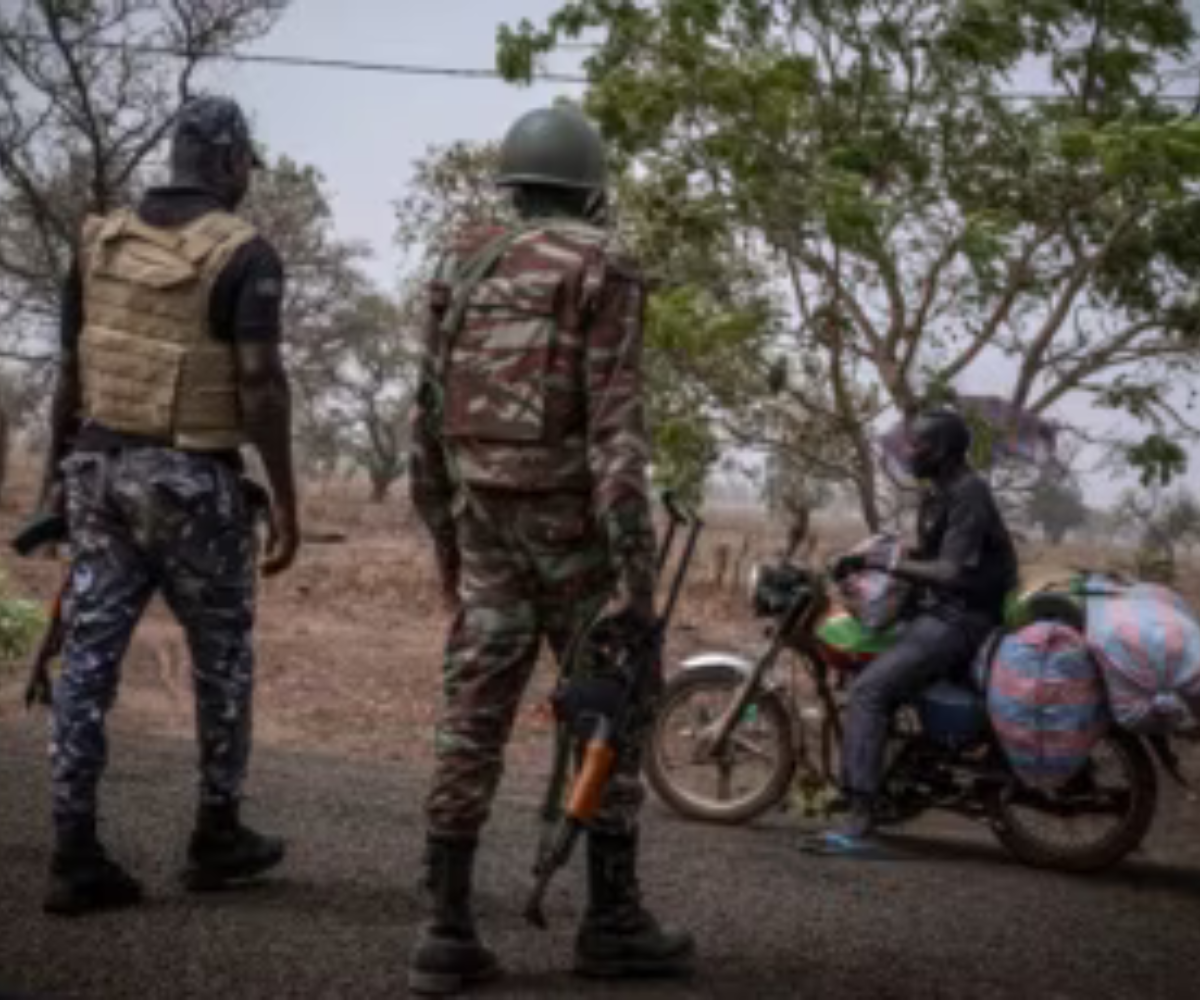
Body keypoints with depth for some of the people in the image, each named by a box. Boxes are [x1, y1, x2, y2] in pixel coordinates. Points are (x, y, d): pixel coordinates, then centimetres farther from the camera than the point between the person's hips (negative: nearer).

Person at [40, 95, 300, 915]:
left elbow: (70, 372, 10)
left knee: (92, 658, 3)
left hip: (105, 472, 5)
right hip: (194, 483, -5)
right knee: (223, 654, 12)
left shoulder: (102, 242, 8)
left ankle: (76, 856, 1)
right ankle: (218, 834, 22)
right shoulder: (245, 254, -10)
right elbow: (262, 383, -18)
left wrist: (58, 475, 18)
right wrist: (287, 501, -12)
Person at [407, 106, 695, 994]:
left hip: (486, 523, 5)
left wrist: (445, 538, 22)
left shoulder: (464, 270, 12)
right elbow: (616, 422, -16)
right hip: (571, 523, -5)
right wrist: (637, 561, -18)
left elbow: (432, 418, 13)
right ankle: (613, 920, 11)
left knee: (474, 720, 3)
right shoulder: (604, 271, -7)